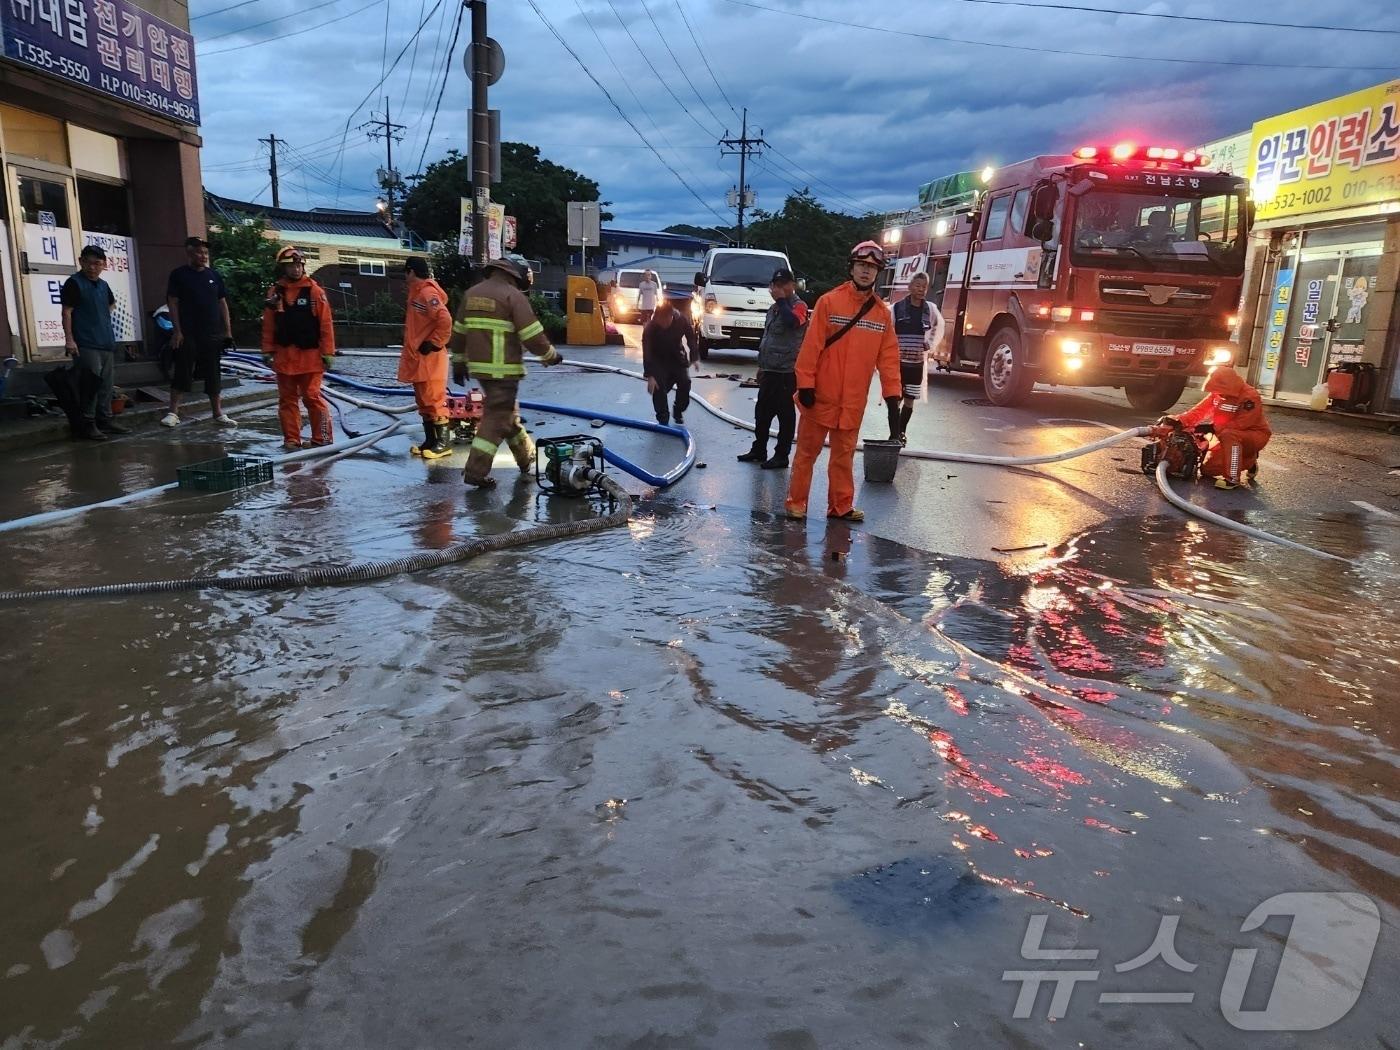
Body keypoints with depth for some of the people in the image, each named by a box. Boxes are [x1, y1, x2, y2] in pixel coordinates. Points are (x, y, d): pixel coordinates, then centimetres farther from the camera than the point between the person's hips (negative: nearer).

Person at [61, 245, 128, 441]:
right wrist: (69, 339, -17)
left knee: (107, 384, 11)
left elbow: (112, 304, 36)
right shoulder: (74, 283, -6)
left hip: (107, 343, 8)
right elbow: (66, 312, -10)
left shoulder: (103, 285, 15)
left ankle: (105, 420, 18)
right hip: (86, 345, -8)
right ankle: (87, 424, -6)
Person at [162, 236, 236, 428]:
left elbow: (222, 303, 12)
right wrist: (177, 330, -11)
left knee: (213, 375, 8)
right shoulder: (179, 274, 0)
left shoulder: (213, 275, 11)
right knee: (182, 373, -3)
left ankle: (218, 413, 13)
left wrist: (228, 332, 7)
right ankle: (173, 412, 3)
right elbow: (172, 303, -3)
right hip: (187, 334, -4)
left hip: (212, 334, 4)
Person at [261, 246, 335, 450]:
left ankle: (322, 439, 5)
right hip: (284, 355, 4)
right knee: (287, 399, 8)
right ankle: (291, 439, 16)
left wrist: (327, 352, -8)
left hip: (310, 355, -4)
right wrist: (268, 350, 5)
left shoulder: (314, 291, -4)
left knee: (312, 397, -4)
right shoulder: (275, 292, 5)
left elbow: (326, 324, -5)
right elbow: (268, 325, 8)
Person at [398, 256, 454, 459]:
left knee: (434, 399, -8)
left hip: (429, 358, -10)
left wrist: (434, 343, -19)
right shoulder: (417, 292, 17)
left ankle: (443, 443, -4)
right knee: (423, 401, 13)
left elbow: (445, 320, -26)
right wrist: (412, 349, 19)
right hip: (417, 357, 10)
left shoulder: (428, 293, -15)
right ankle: (430, 441, 19)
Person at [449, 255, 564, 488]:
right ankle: (476, 471, -5)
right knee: (496, 419, -2)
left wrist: (459, 363, 24)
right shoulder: (513, 296, -11)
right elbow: (532, 335, -13)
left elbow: (459, 332, 16)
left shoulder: (472, 293, 12)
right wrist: (551, 355, 2)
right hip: (503, 369, -8)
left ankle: (526, 459, 35)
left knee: (508, 412, 22)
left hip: (479, 366, 8)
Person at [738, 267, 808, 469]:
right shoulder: (774, 308, 18)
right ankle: (758, 450, 26)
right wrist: (762, 365, 25)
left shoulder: (799, 306, -9)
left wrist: (781, 300, -20)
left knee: (785, 414, -1)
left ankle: (781, 455, 5)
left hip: (787, 371, -9)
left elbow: (792, 321, -33)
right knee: (762, 412, 15)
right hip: (769, 370, 9)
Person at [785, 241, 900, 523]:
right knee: (807, 451, 6)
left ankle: (841, 506, 21)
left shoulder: (883, 312, 5)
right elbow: (811, 345, -9)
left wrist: (892, 395, -1)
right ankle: (796, 502, 15)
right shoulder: (829, 301, -6)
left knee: (844, 455, 12)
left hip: (853, 401, 4)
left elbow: (888, 356, 5)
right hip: (821, 395, -3)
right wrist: (805, 384, -13)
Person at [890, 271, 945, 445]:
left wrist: (931, 345, 10)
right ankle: (894, 435, 1)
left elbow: (939, 327, 20)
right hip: (898, 361, -3)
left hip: (917, 363, 3)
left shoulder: (930, 309, 2)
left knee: (910, 400, 9)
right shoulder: (897, 308, -8)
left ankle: (902, 432, 25)